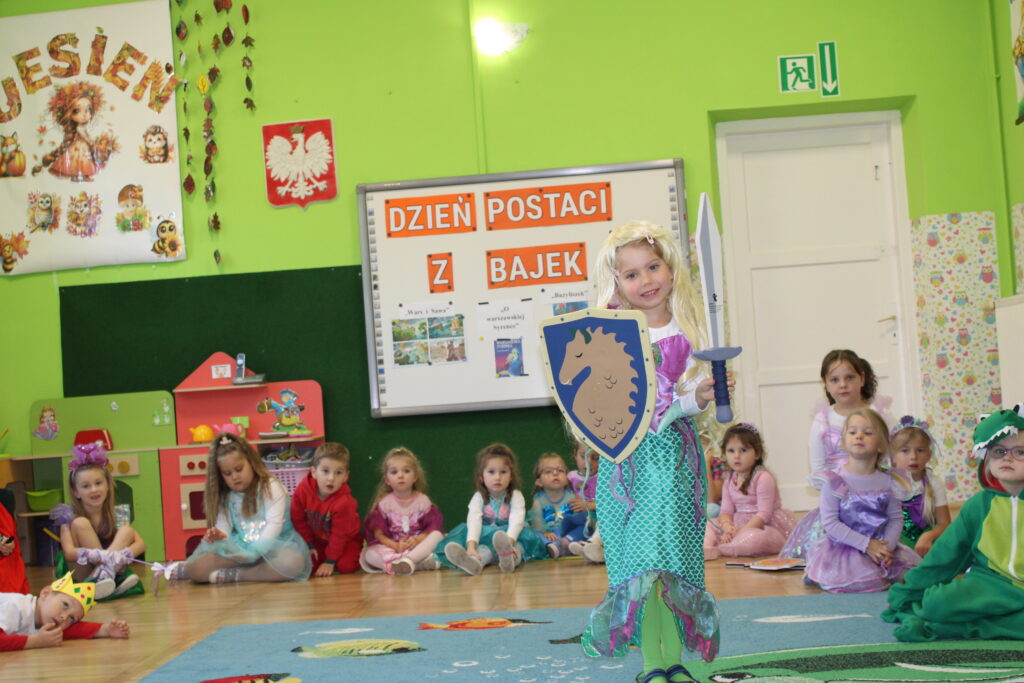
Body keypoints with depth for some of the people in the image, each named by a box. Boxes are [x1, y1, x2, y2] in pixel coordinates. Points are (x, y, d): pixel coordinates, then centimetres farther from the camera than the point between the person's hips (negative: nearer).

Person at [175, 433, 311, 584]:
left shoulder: (270, 488, -2)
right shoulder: (225, 498, 12)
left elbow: (274, 525, -12)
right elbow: (223, 527, 2)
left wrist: (255, 551, -24)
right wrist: (220, 536, -24)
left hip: (273, 546, -2)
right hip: (239, 549, 2)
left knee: (293, 562, -39)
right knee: (197, 569, -26)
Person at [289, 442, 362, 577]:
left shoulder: (344, 502, -33)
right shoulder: (302, 490, -23)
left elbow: (339, 534, -23)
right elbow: (298, 519, -7)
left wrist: (330, 562, -17)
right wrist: (308, 545, -5)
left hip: (346, 540, -3)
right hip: (317, 540, 3)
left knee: (346, 565, -27)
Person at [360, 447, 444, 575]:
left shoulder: (422, 500, 4)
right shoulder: (384, 503, 4)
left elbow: (434, 527, -2)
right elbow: (378, 532, -3)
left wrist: (418, 539, -21)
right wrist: (395, 545, -20)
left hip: (417, 547, 0)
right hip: (391, 548, 0)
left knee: (437, 535, -25)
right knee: (369, 554, -28)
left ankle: (408, 560, -44)